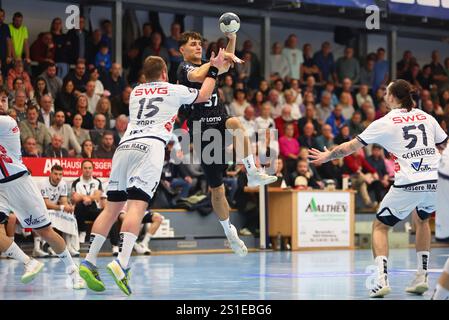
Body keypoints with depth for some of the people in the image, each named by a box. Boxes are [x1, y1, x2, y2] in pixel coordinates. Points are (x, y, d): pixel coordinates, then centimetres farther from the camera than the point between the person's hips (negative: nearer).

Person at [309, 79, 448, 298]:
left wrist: (327, 156, 26)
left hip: (408, 185, -5)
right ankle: (421, 278, 24)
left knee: (380, 226, 12)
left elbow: (351, 147, 11)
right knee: (422, 219, 32)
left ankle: (382, 280, -5)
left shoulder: (384, 123, 3)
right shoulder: (426, 117, 14)